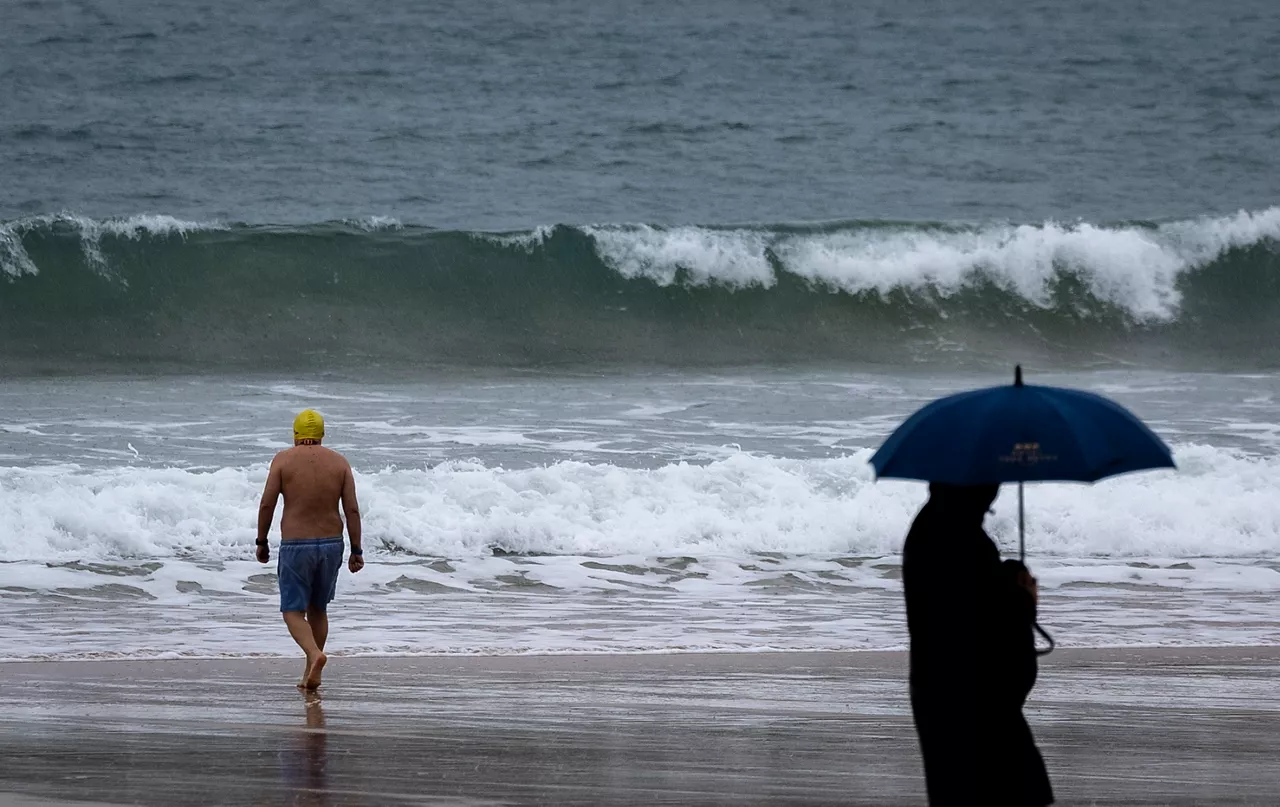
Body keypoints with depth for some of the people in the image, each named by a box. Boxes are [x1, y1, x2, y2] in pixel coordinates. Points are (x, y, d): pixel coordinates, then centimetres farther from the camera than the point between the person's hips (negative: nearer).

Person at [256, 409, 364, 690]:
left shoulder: (283, 460, -4)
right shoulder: (339, 463, 3)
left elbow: (267, 504, -7)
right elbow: (352, 510, -1)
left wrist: (261, 542, 5)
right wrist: (356, 550, 4)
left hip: (296, 545, -3)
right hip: (331, 544, 3)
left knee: (293, 612, 3)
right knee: (318, 609, 19)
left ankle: (315, 654, -24)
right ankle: (311, 673, 20)